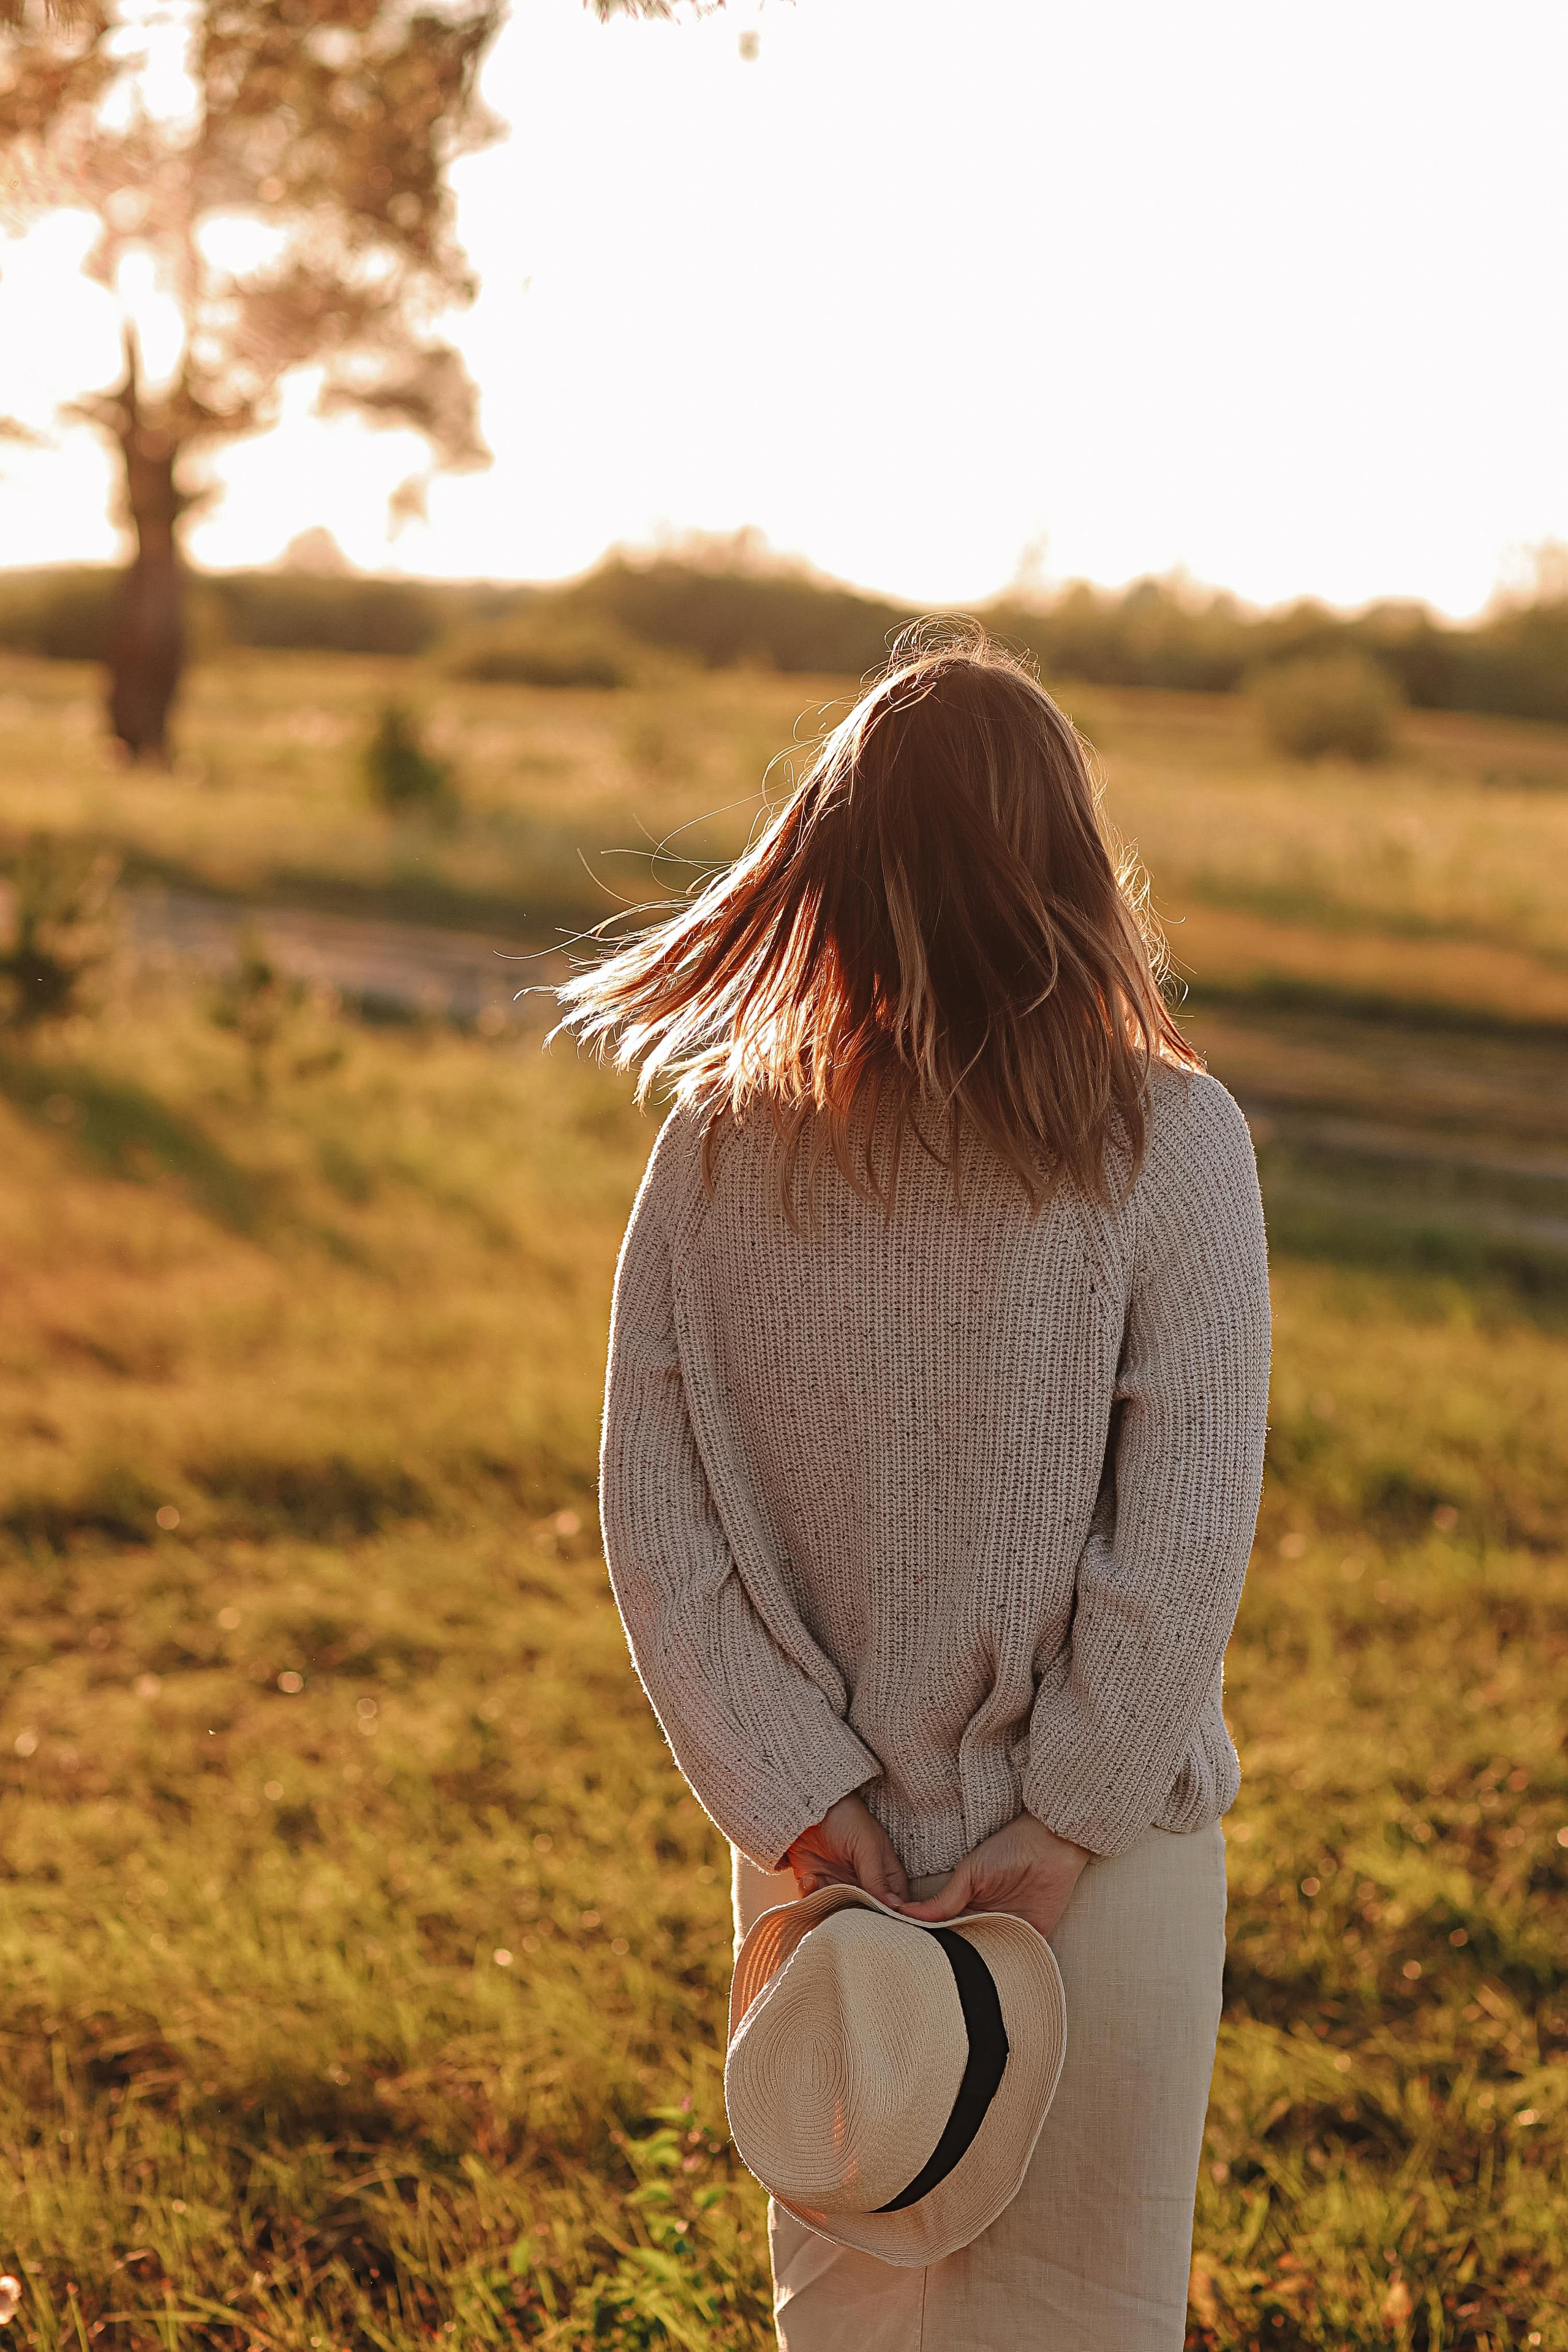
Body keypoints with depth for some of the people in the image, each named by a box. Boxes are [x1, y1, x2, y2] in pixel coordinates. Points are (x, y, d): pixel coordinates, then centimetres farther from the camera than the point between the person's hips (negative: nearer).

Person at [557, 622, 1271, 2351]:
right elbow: (1188, 1528, -16)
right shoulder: (1168, 1143, -14)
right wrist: (1073, 1814, -9)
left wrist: (798, 1800, -5)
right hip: (1104, 1849, -2)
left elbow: (651, 1514, -7)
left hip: (821, 1839, 2)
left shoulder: (716, 1147, -7)